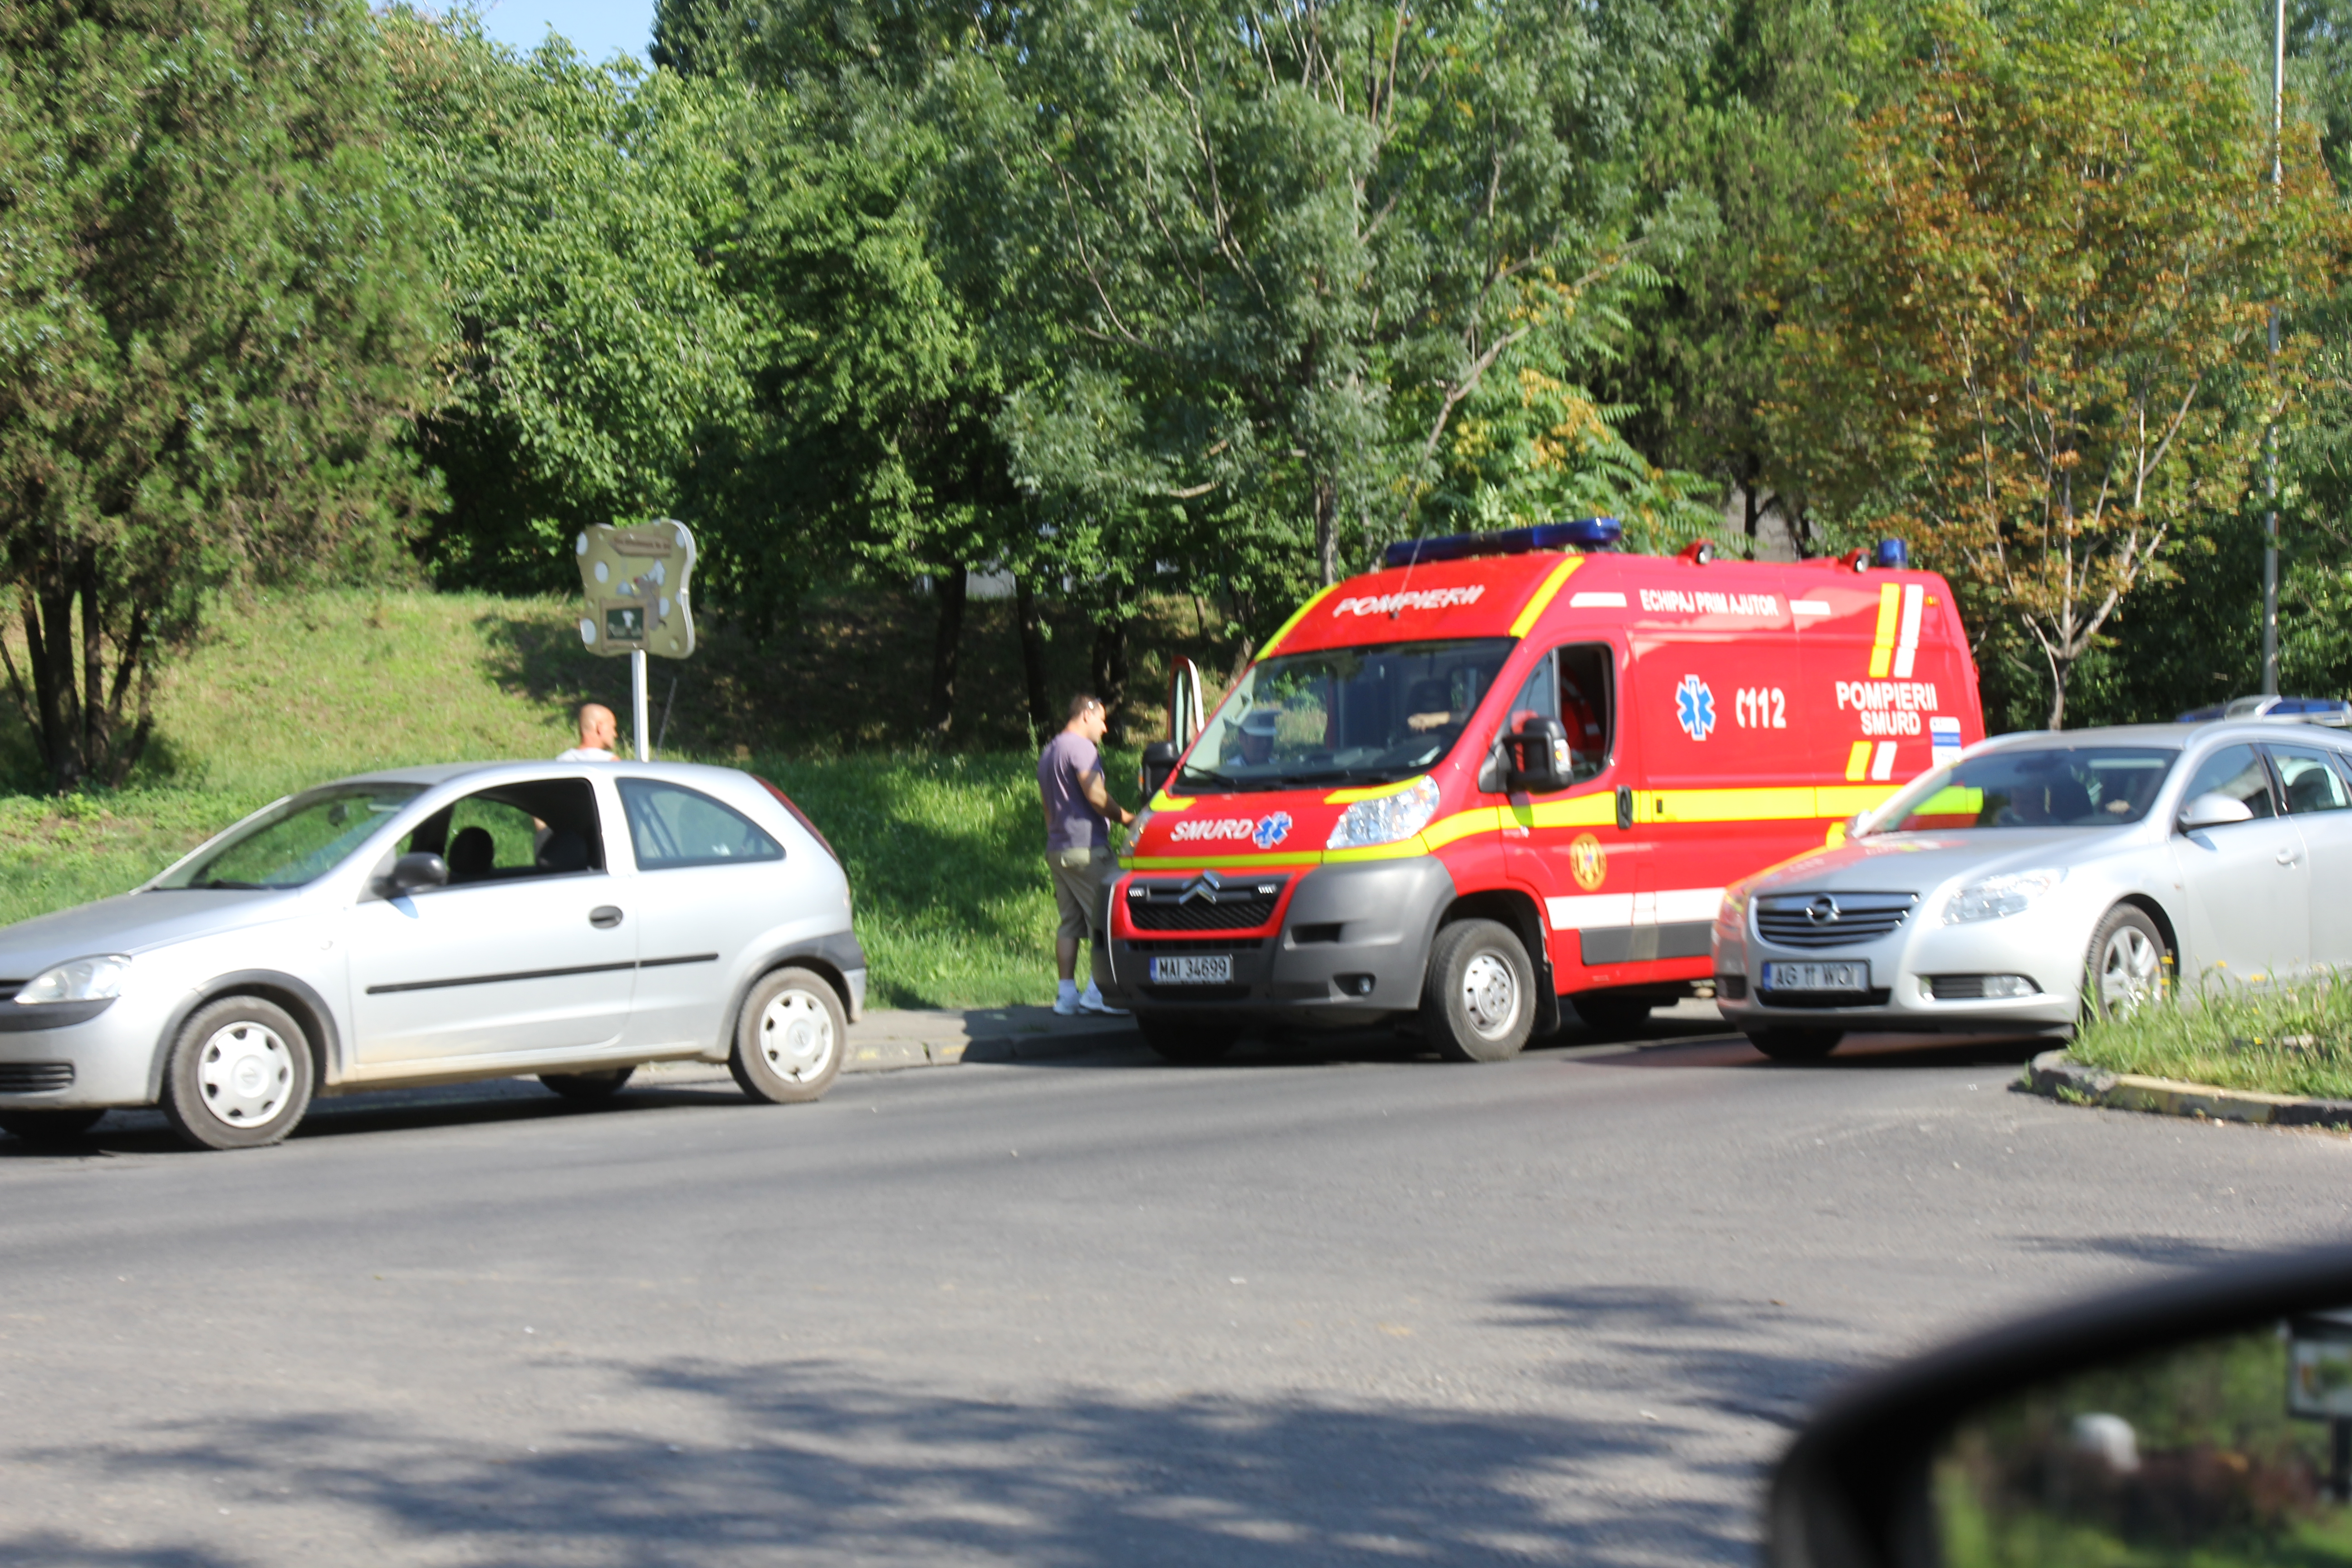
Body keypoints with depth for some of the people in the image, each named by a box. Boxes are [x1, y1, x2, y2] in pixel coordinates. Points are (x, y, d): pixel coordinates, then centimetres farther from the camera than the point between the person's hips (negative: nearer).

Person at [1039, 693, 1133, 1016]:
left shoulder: (1048, 752, 22)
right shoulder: (1081, 748, -9)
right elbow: (1096, 796, -17)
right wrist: (1127, 818, -4)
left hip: (1056, 849, 9)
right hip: (1086, 847, -9)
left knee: (1070, 922, 9)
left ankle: (1066, 994, 6)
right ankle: (1098, 992, -12)